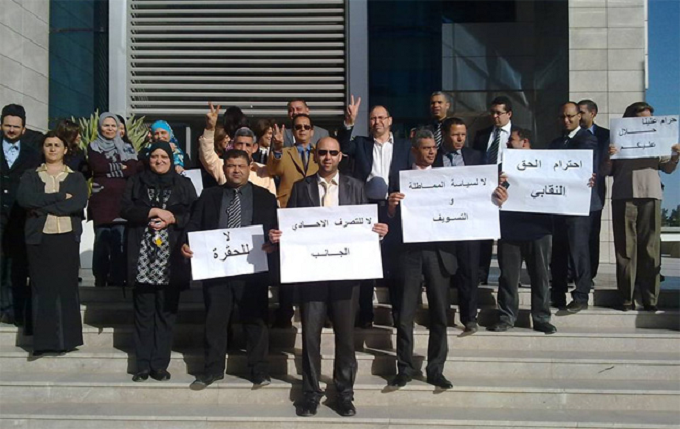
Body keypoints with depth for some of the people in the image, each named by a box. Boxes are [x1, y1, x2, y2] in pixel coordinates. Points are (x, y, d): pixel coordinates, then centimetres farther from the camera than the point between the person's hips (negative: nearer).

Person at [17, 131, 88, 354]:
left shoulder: (76, 177, 11)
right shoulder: (30, 176, 12)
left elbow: (80, 202, -8)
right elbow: (24, 199, -8)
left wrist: (43, 205, -11)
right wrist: (60, 197, -13)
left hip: (67, 238, 0)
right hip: (39, 238, 0)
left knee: (67, 286, 0)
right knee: (42, 287, -1)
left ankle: (67, 338, 6)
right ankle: (44, 341, 2)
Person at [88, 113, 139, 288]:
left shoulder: (127, 147, 17)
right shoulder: (93, 147, 13)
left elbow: (134, 168, -1)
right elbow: (96, 166, -6)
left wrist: (109, 168, -6)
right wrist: (121, 167, -1)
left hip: (122, 201, 1)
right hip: (101, 202, -1)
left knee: (120, 242, -4)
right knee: (101, 242, -4)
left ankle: (118, 280, 3)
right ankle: (100, 280, 3)